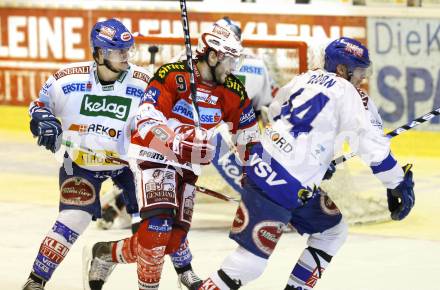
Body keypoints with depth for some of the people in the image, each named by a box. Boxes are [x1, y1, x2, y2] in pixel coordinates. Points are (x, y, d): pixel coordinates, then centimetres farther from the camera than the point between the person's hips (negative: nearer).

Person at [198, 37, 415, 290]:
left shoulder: (307, 78, 14)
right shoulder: (344, 91, -9)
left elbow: (275, 112, 28)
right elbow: (371, 143, -13)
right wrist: (399, 185, -8)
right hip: (284, 184, -9)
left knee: (333, 230, 19)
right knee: (253, 260, -9)